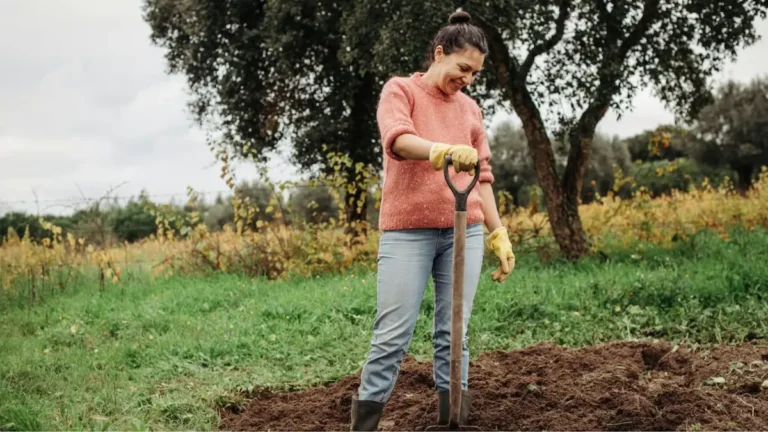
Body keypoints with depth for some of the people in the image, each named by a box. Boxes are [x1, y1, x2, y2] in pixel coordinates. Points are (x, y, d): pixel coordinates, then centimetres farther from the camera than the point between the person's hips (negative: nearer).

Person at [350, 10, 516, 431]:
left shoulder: (470, 109, 15)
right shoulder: (400, 90, 1)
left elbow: (482, 176, 17)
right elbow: (398, 140, -19)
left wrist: (498, 235, 11)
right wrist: (443, 151, -38)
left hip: (464, 232, 4)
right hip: (407, 231, -4)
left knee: (453, 335, 5)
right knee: (392, 338, -6)